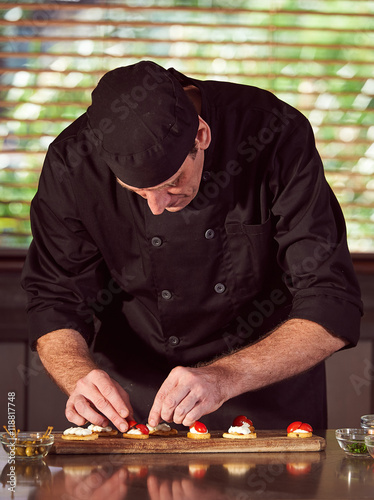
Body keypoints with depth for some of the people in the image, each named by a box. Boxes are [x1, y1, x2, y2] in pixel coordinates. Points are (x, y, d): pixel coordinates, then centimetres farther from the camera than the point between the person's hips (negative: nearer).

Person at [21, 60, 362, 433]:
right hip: (134, 392, 0)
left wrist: (224, 377, -39)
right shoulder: (72, 163, -20)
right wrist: (81, 377, -31)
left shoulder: (278, 138, -25)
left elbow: (332, 312, -26)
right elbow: (54, 305, -9)